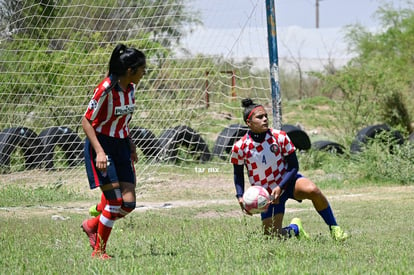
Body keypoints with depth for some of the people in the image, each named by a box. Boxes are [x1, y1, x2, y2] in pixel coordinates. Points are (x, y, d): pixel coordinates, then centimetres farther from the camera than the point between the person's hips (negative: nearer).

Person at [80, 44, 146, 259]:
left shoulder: (130, 88, 3)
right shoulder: (105, 89, -20)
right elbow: (86, 121, -16)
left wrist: (130, 145, 12)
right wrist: (99, 152, -23)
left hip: (121, 145, 7)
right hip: (102, 144, -7)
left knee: (129, 203, -2)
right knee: (114, 200, -12)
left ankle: (92, 225, 23)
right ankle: (98, 251, 3)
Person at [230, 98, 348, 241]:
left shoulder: (280, 137, -15)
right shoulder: (239, 147, -15)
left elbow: (293, 166, -8)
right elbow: (238, 174, 4)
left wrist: (280, 188, -22)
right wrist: (240, 196, -11)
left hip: (288, 181, -1)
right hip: (267, 194, 1)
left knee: (313, 190, -33)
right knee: (273, 234, -10)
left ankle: (334, 228, -14)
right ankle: (294, 228, 27)